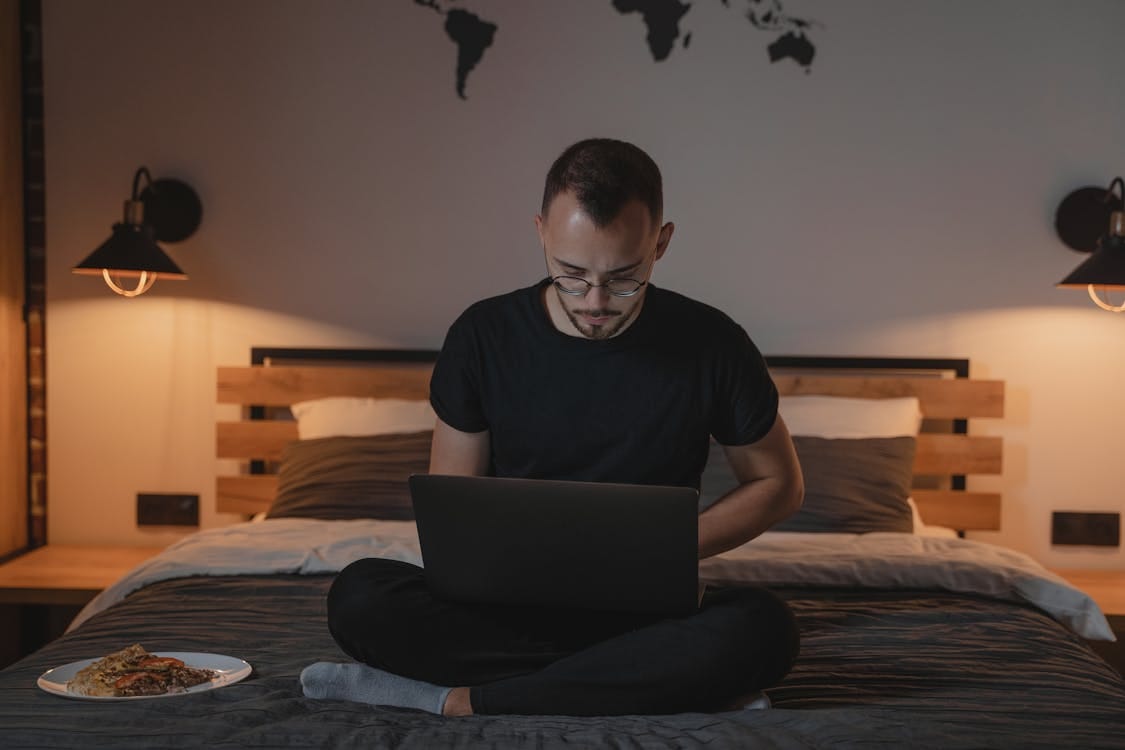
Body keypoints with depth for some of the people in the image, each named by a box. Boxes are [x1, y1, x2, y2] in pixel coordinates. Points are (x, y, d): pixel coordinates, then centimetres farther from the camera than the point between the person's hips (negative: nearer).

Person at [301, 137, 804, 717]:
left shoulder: (712, 344, -5)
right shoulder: (484, 336, -3)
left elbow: (779, 484, 7)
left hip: (646, 608, 0)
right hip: (510, 606, 1)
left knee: (763, 628, -34)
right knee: (358, 595, -28)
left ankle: (461, 701, -26)